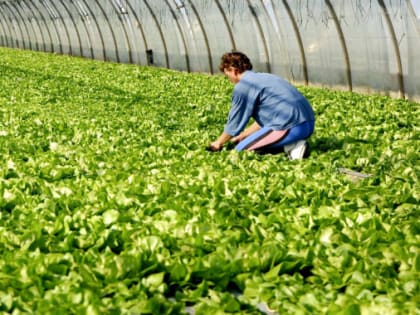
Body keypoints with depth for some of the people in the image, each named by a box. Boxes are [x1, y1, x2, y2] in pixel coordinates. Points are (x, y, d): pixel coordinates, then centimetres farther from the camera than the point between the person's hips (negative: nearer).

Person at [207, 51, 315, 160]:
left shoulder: (242, 87, -4)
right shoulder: (263, 77, 23)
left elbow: (235, 122, 4)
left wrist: (218, 143, 20)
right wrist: (242, 136, 33)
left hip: (290, 127, -9)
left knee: (240, 151, 1)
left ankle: (289, 147, -9)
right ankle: (293, 144, 6)